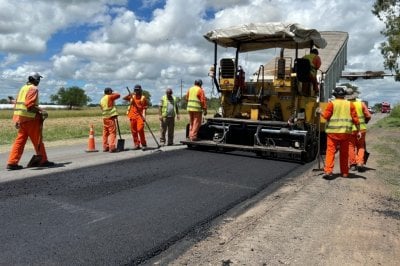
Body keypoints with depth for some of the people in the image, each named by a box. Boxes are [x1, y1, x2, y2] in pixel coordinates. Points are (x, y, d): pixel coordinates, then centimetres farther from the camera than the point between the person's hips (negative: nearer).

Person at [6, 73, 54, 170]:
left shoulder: (23, 88, 18)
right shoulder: (33, 89, -10)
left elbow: (17, 103, 19)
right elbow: (30, 104, -22)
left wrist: (17, 119, 21)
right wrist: (41, 111, -17)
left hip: (21, 118, 9)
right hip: (30, 118, -9)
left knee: (20, 140, 8)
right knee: (38, 140, 1)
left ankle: (12, 162, 5)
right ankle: (43, 161, 9)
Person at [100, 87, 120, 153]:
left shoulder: (102, 100, 17)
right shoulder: (109, 97, -6)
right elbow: (118, 95, 0)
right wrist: (113, 94, 16)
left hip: (104, 118, 8)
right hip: (111, 117, -8)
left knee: (105, 133, 12)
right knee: (112, 132, -7)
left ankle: (105, 147, 16)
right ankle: (112, 147, -12)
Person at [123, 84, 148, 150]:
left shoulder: (143, 97, 3)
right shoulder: (132, 97, 14)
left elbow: (144, 107, -1)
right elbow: (124, 98, 6)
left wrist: (144, 115, -13)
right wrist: (129, 95, -10)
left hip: (140, 115, -4)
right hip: (132, 115, 4)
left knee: (140, 129, -15)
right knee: (133, 131, 6)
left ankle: (143, 144, -4)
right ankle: (136, 144, 16)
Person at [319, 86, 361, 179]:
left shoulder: (331, 103, -1)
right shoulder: (350, 104, 8)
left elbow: (326, 116, -6)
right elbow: (355, 118, 5)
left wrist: (320, 112, 12)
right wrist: (358, 131, 9)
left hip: (333, 131, -3)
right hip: (346, 132, 3)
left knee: (330, 151, -2)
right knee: (344, 153, 13)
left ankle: (328, 171, -13)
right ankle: (344, 172, 20)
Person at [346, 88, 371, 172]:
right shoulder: (361, 103, 0)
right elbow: (368, 116, 1)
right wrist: (364, 123, 18)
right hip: (361, 128, 2)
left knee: (351, 147, 8)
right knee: (360, 146, 13)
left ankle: (352, 164, 10)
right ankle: (360, 163, 0)